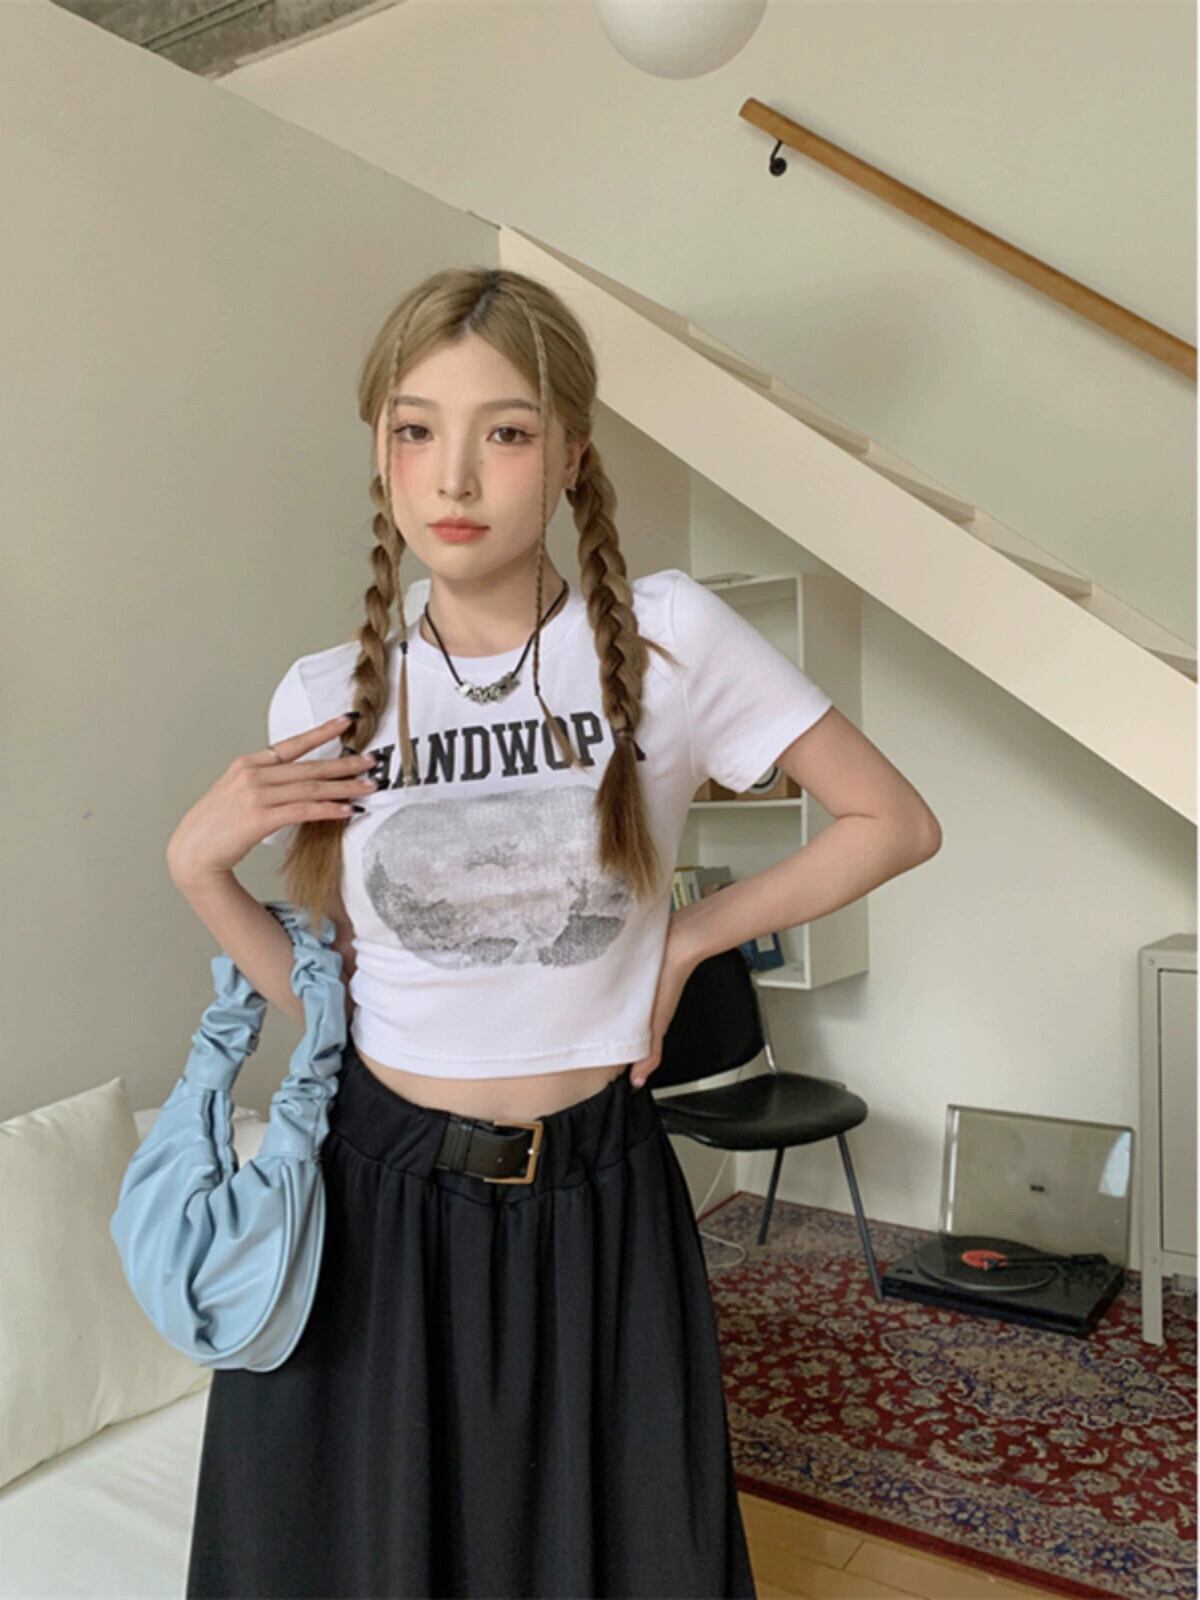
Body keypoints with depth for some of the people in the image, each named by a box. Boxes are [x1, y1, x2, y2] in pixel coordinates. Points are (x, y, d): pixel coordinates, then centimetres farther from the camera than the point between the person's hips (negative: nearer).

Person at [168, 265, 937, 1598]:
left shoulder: (665, 637, -10)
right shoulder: (325, 700, -4)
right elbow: (321, 988, 4)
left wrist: (690, 936, -5)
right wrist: (196, 866, -10)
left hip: (595, 1200, -1)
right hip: (373, 1198, 2)